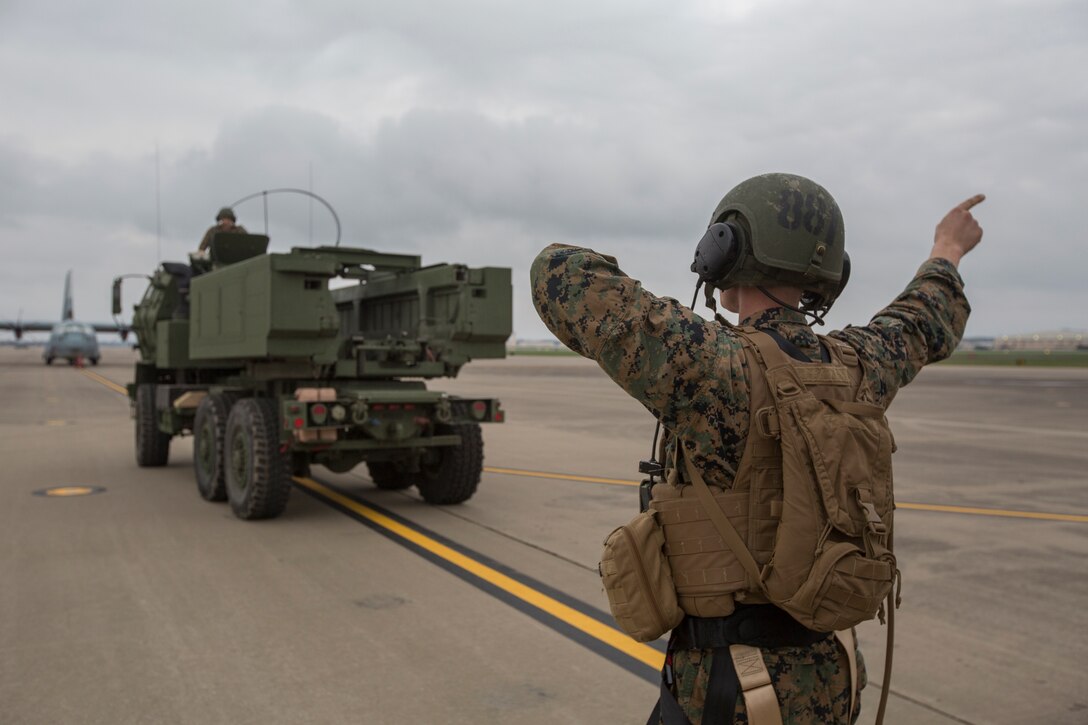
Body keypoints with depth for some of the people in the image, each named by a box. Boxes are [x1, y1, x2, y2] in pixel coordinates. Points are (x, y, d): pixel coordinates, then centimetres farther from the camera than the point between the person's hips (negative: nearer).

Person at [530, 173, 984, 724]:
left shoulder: (714, 366, -25)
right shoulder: (856, 366, -4)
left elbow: (561, 277, -24)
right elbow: (922, 325, 20)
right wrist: (947, 251, 41)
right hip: (825, 679, 7)